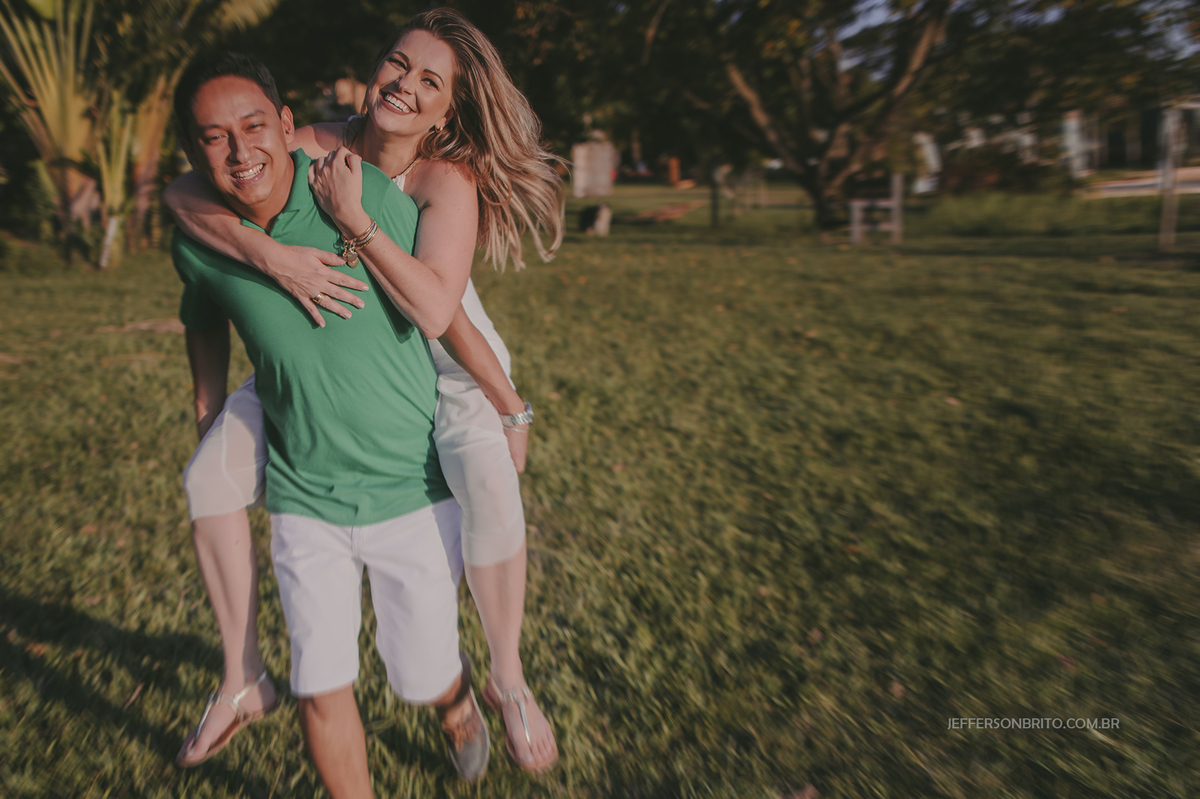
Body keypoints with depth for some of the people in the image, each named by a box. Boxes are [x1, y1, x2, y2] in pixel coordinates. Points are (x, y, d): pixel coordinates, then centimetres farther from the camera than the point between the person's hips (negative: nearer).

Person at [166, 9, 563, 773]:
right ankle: (245, 676, 11)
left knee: (490, 488, -32)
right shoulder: (315, 147, -17)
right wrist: (269, 252, -39)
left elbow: (436, 314, -38)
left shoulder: (449, 179, -28)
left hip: (443, 358, -4)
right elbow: (185, 192, -29)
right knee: (211, 475, -5)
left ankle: (508, 679, -7)